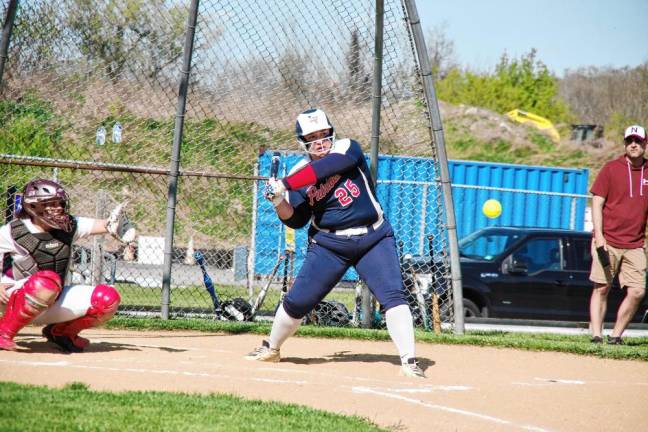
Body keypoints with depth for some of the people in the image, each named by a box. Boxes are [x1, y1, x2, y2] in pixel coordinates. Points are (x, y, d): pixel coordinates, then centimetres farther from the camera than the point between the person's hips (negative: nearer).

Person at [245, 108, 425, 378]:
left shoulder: (347, 149, -6)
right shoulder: (299, 175, 1)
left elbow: (326, 167, -27)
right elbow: (295, 221, 1)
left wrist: (286, 184, -29)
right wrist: (278, 200, -18)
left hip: (373, 237, -2)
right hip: (328, 243, 2)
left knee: (393, 295, -16)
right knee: (298, 300, 2)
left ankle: (409, 361, -17)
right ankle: (271, 348, 26)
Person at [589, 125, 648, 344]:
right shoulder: (611, 169, 0)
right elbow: (597, 203, -2)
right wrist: (599, 235, -11)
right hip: (608, 242, -3)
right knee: (601, 288, -2)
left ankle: (616, 335, 6)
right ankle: (596, 334, 2)